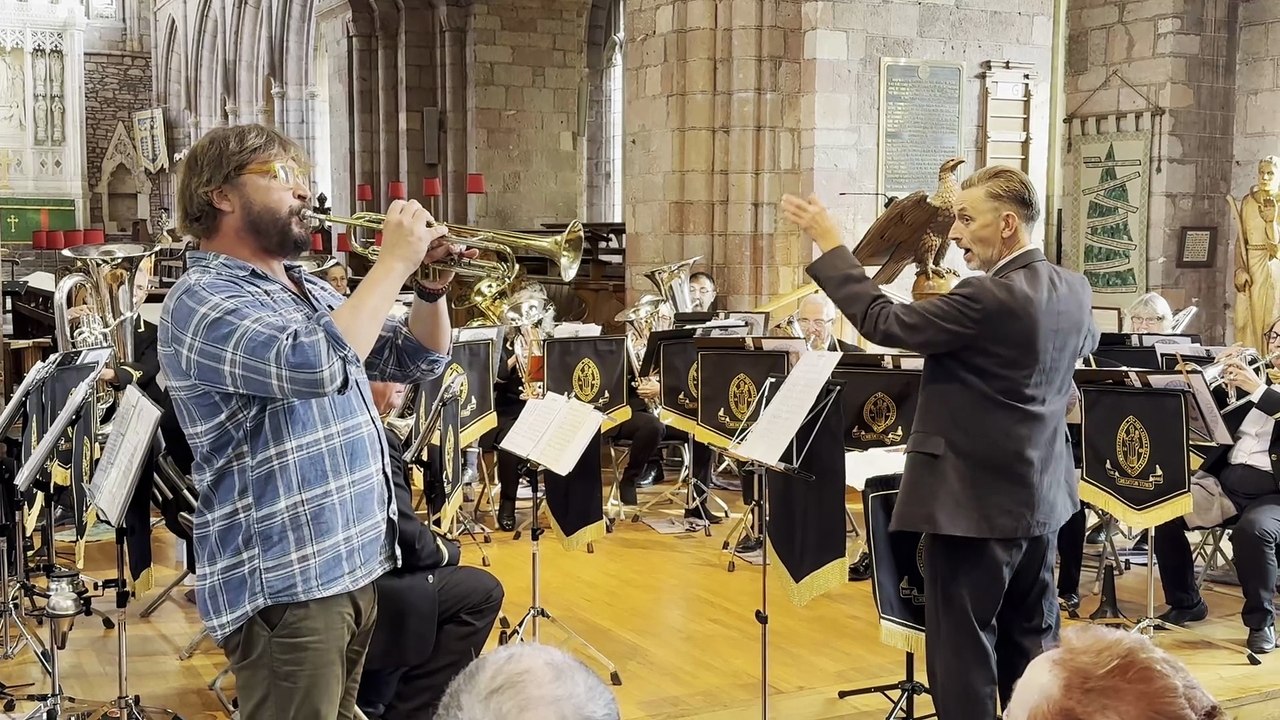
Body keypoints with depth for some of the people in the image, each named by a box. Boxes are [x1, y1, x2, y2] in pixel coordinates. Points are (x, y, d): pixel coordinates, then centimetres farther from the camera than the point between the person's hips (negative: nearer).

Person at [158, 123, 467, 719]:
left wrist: (430, 287, 1)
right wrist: (394, 260, -22)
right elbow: (317, 364, -33)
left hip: (356, 564, 9)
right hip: (285, 581, -9)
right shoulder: (201, 300, -15)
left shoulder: (311, 291, 14)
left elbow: (419, 359, 20)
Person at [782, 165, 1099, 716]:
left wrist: (828, 244, -13)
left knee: (963, 651, 1)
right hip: (1039, 497, 9)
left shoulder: (988, 297, -23)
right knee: (1031, 645, 18)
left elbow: (884, 322, -20)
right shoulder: (1073, 290, 4)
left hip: (976, 500, -9)